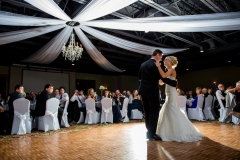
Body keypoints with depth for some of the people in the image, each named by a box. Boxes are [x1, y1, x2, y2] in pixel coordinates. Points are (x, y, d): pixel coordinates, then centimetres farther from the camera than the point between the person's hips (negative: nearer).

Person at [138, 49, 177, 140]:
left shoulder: (143, 64, 12)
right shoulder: (156, 65, -9)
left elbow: (139, 77, 17)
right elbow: (164, 79, -9)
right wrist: (174, 83, 5)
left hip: (143, 90, 7)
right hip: (152, 91, -7)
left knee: (147, 111, 13)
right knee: (154, 111, 2)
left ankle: (149, 132, 20)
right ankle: (151, 133, 4)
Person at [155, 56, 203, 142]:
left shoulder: (172, 70, -9)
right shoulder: (168, 71, 17)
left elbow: (164, 76, -30)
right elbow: (161, 82, 14)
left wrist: (158, 66, -20)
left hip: (172, 94, -10)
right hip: (169, 94, 10)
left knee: (172, 111, -11)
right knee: (166, 112, 12)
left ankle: (181, 132, -4)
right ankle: (172, 132, 21)